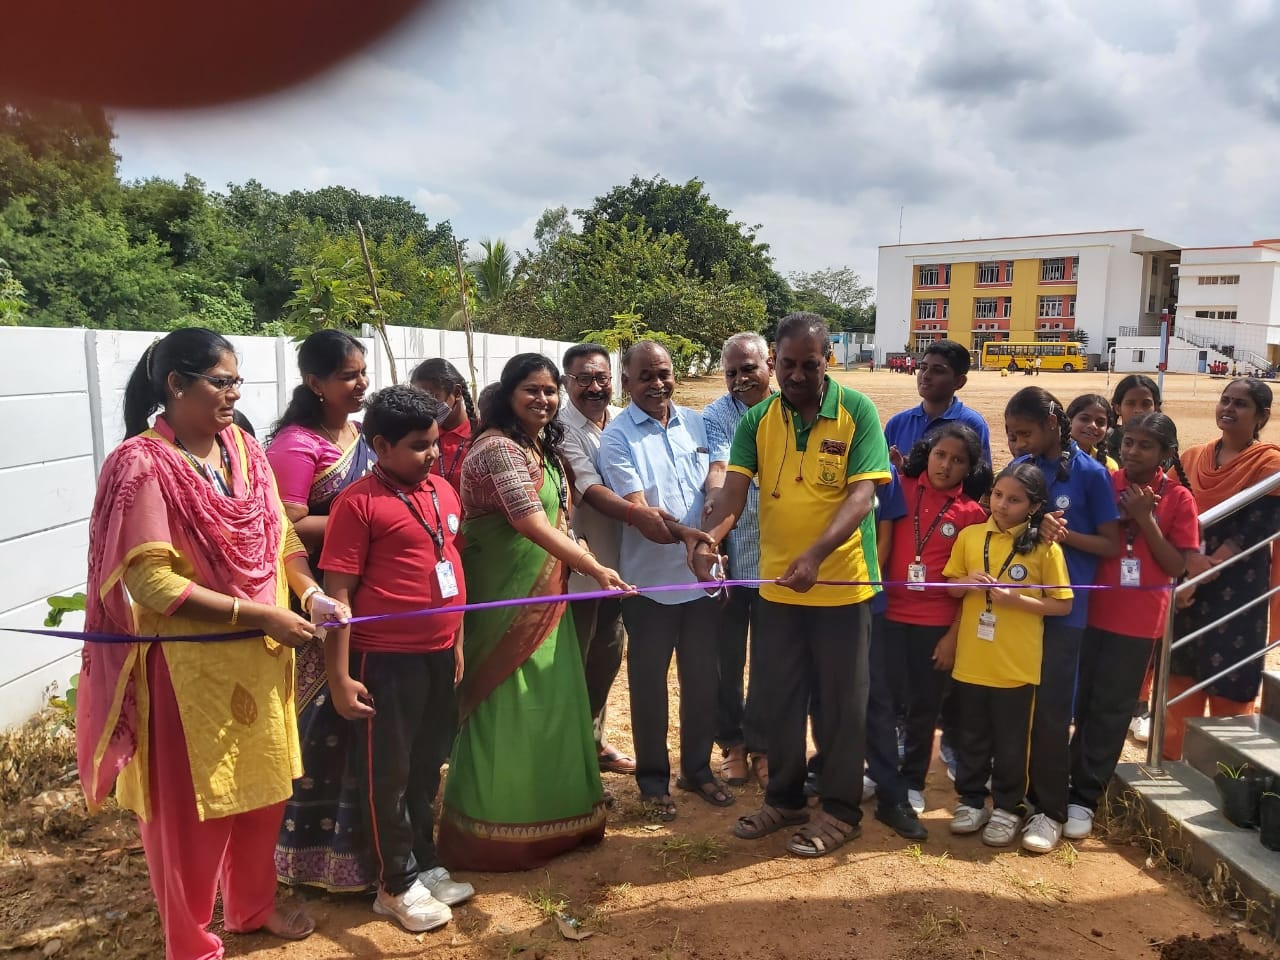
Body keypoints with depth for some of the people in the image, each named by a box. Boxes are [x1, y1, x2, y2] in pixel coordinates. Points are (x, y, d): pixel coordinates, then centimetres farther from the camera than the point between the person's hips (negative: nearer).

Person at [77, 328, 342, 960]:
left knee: (261, 787, 20)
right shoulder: (142, 464, -17)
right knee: (190, 809, 10)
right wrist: (260, 614, -21)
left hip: (259, 657, 7)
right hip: (189, 666, -6)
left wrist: (311, 592, -11)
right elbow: (150, 582, -21)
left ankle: (252, 906, 44)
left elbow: (280, 533, 7)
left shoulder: (242, 448, 3)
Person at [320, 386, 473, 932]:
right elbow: (337, 594, -14)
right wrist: (339, 675, -14)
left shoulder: (444, 491, 7)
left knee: (426, 768, 20)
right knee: (388, 775, 9)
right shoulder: (360, 502, -14)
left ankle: (426, 867, 36)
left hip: (438, 654, 7)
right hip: (386, 660, -6)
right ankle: (397, 885, 26)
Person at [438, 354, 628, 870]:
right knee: (506, 709, 0)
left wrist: (581, 560, 4)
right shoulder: (498, 448, -17)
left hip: (542, 598, 9)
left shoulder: (544, 448, 12)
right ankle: (494, 832, 15)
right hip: (505, 601, -9)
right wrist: (596, 568, -25)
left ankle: (546, 816, 31)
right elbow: (532, 525, -25)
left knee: (548, 702, 15)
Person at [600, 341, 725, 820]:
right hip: (650, 581, -4)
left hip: (703, 575, 4)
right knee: (649, 683, 10)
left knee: (703, 677, 15)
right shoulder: (617, 437, -10)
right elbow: (636, 509, -17)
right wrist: (688, 534, -32)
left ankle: (698, 768, 34)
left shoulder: (695, 422, 4)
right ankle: (653, 778, 27)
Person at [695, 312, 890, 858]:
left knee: (840, 701, 10)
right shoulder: (757, 420, -1)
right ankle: (784, 798, 34)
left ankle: (840, 810, 27)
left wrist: (815, 555, -31)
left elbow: (861, 496, -17)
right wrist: (708, 539, -29)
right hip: (776, 585, 4)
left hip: (842, 584, -3)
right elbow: (734, 492, -9)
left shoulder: (857, 411, -10)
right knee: (780, 698, 16)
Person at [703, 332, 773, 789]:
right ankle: (732, 742, 30)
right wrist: (714, 507, -42)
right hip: (732, 558, -2)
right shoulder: (716, 417, -7)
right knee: (727, 658, 11)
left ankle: (761, 743, 30)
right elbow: (718, 470, -21)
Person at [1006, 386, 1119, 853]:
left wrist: (1064, 534, -19)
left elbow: (1114, 545, -4)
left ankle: (1050, 810, 14)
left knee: (1050, 709, 1)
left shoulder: (1090, 473, -6)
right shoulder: (1020, 466, 5)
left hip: (1064, 607, -4)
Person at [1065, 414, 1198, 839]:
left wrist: (1145, 519, -17)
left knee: (1111, 710, 7)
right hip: (1090, 611, 2)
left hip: (1138, 622, -2)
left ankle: (1083, 797, 18)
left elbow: (1176, 567, -8)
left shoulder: (1178, 499, -5)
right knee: (1078, 702, 11)